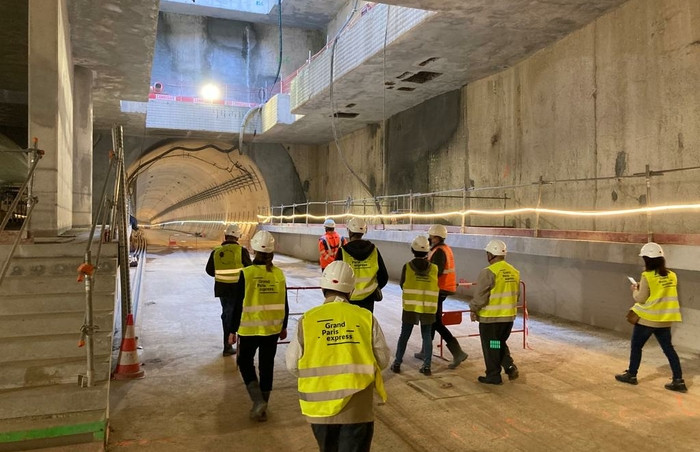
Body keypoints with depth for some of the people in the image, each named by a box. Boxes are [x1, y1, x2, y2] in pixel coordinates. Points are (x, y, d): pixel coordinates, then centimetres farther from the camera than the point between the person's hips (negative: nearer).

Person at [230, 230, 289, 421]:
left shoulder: (247, 273, -14)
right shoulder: (279, 274, -4)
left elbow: (239, 305, -11)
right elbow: (284, 305, 3)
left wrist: (233, 330, 0)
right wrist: (283, 327, 16)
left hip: (249, 329, -3)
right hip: (272, 328, 3)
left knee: (245, 363, 17)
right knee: (267, 366, 15)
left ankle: (258, 401, 2)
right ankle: (262, 408, 25)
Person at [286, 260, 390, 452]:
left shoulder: (307, 320, -8)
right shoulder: (366, 318, -7)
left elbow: (293, 364, -3)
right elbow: (383, 359, 0)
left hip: (321, 406, 2)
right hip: (357, 407, -1)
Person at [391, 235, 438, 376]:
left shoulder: (407, 267, -7)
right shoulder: (434, 268, -3)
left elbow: (402, 284, 3)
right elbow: (436, 286, 4)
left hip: (410, 307, -1)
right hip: (428, 308, 1)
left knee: (404, 335, 10)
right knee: (427, 336, 11)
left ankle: (397, 363, 14)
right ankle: (427, 366, 11)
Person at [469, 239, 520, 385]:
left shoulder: (488, 272, -18)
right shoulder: (514, 272, 5)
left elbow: (480, 296, -18)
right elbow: (516, 294, 14)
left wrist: (473, 309, -3)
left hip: (490, 317, -7)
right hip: (509, 316, 7)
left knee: (491, 347, 7)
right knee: (501, 344, 24)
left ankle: (493, 376, 15)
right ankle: (510, 366, 11)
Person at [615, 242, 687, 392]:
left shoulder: (647, 276, -16)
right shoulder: (672, 276, 3)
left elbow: (641, 299, -13)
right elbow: (666, 295, 14)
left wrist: (635, 290, 6)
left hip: (647, 319, -5)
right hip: (665, 320, 6)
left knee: (636, 346, 10)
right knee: (668, 349, 12)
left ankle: (631, 375, 20)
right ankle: (678, 381, 10)